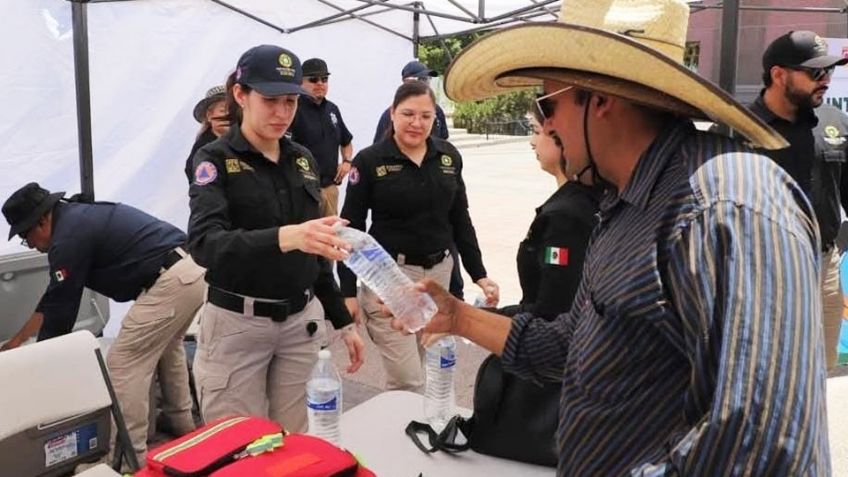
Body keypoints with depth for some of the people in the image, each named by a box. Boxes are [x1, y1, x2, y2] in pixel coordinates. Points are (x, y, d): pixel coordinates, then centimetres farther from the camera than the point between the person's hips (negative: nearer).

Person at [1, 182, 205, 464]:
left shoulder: (69, 236, -9)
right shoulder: (78, 218, 22)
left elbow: (60, 309, -4)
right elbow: (54, 297, 28)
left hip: (170, 281, -11)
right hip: (193, 269, 11)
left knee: (123, 364, -2)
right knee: (165, 346, 30)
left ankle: (130, 456, 3)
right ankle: (182, 425, 42)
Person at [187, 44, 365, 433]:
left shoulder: (303, 160, 8)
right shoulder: (215, 160, -9)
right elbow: (205, 243, -27)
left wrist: (343, 321, 13)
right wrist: (284, 237, -43)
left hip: (302, 321, 5)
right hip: (237, 325, -5)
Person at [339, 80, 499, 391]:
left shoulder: (449, 157, 5)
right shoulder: (369, 161, -7)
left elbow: (460, 221, 12)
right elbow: (351, 228, -4)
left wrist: (479, 274, 8)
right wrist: (348, 291, -7)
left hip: (439, 272, 5)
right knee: (408, 380, -5)